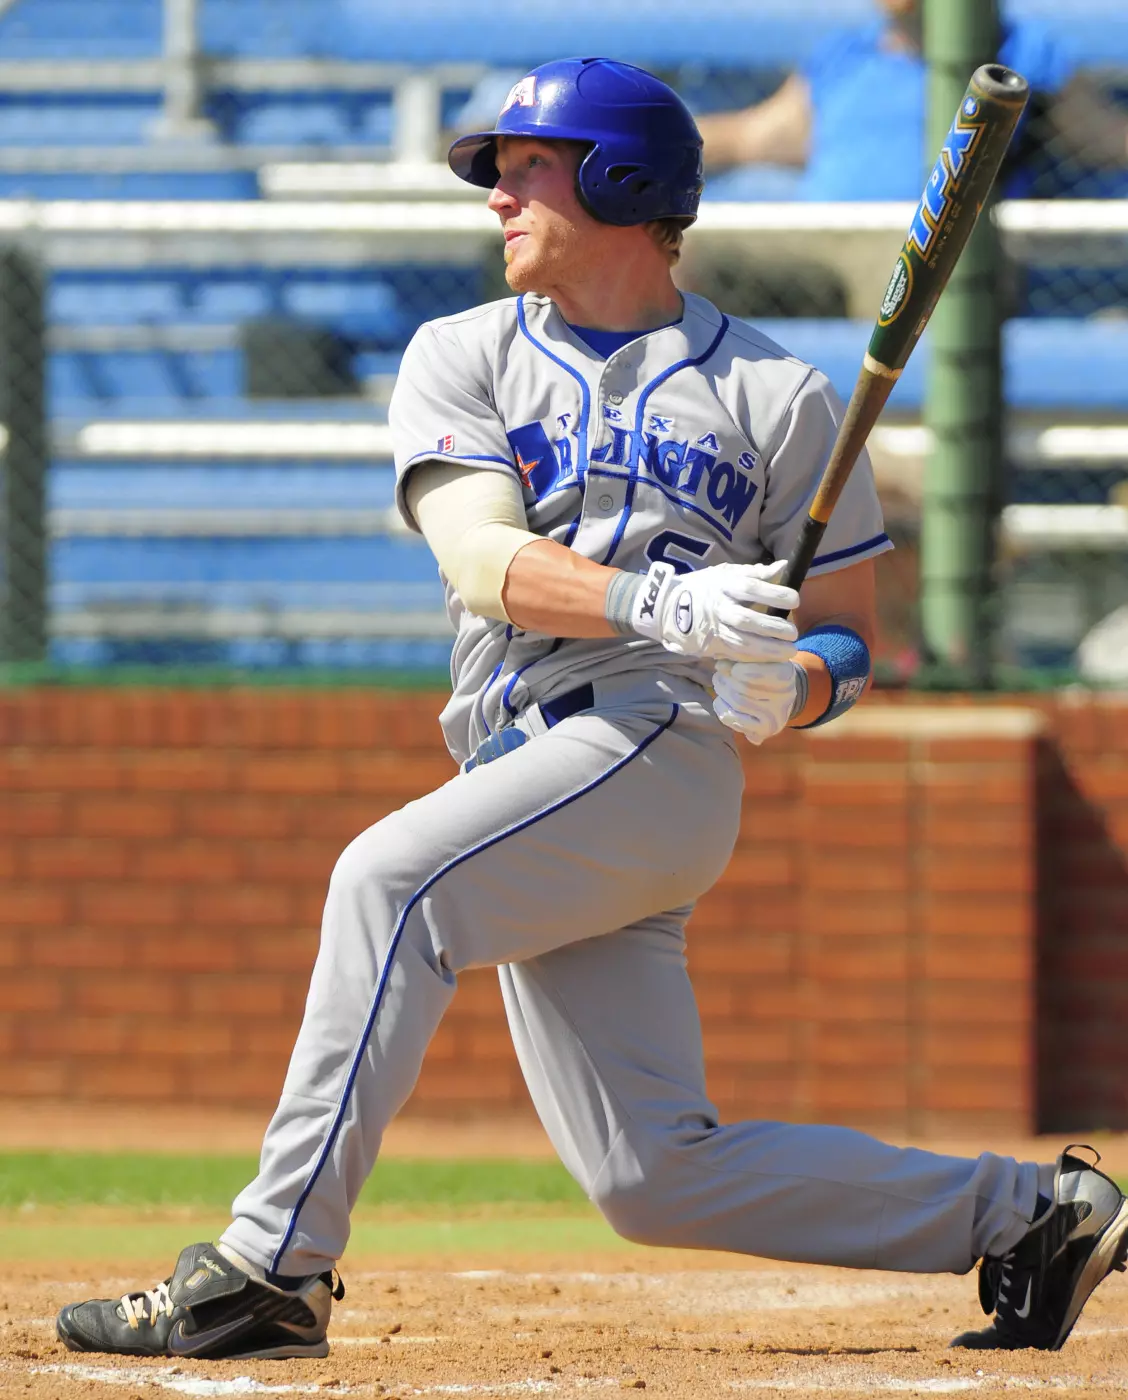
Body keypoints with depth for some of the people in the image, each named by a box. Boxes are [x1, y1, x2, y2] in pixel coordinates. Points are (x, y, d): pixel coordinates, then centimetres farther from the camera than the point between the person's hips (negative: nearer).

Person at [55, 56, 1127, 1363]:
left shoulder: (776, 396, 7)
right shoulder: (461, 359, 15)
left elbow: (845, 640, 10)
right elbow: (484, 562, -4)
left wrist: (784, 685, -16)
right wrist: (660, 603, -23)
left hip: (658, 745, -5)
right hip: (526, 788, 5)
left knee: (390, 878, -29)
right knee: (653, 1177, 0)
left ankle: (271, 1266, -31)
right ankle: (1023, 1212, 13)